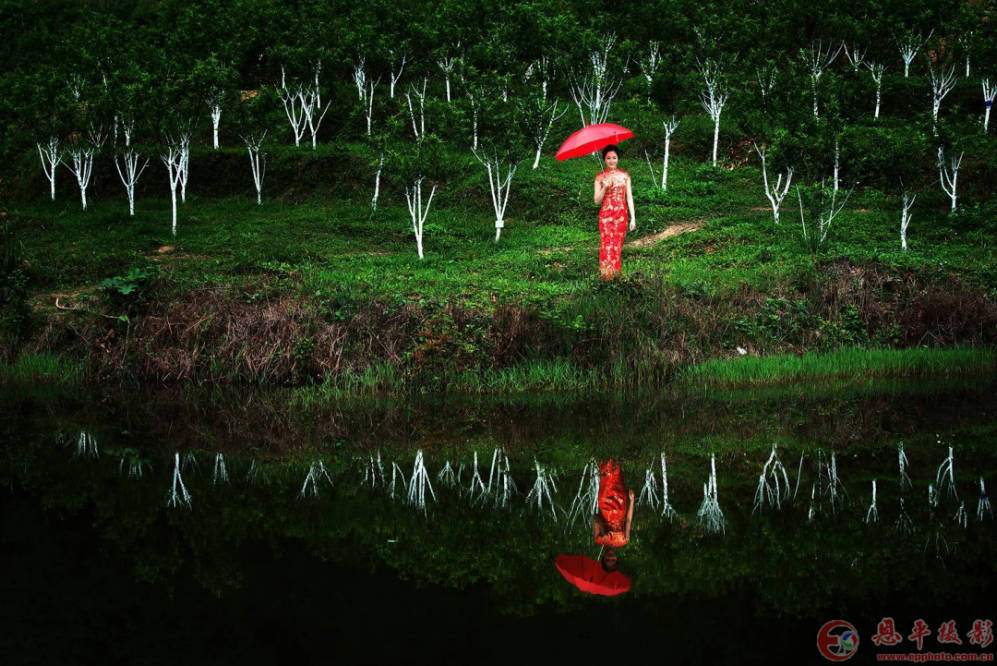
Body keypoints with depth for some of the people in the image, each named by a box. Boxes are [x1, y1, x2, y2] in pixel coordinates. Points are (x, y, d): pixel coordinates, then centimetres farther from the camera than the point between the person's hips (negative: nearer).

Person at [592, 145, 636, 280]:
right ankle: (606, 277, -6)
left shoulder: (624, 176, 5)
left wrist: (633, 218, -1)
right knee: (607, 246, -8)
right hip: (606, 215, -1)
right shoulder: (600, 178, 3)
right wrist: (605, 188, -17)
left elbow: (629, 197, 4)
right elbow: (597, 200, -1)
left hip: (621, 214, 1)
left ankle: (616, 275, 11)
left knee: (618, 246, 4)